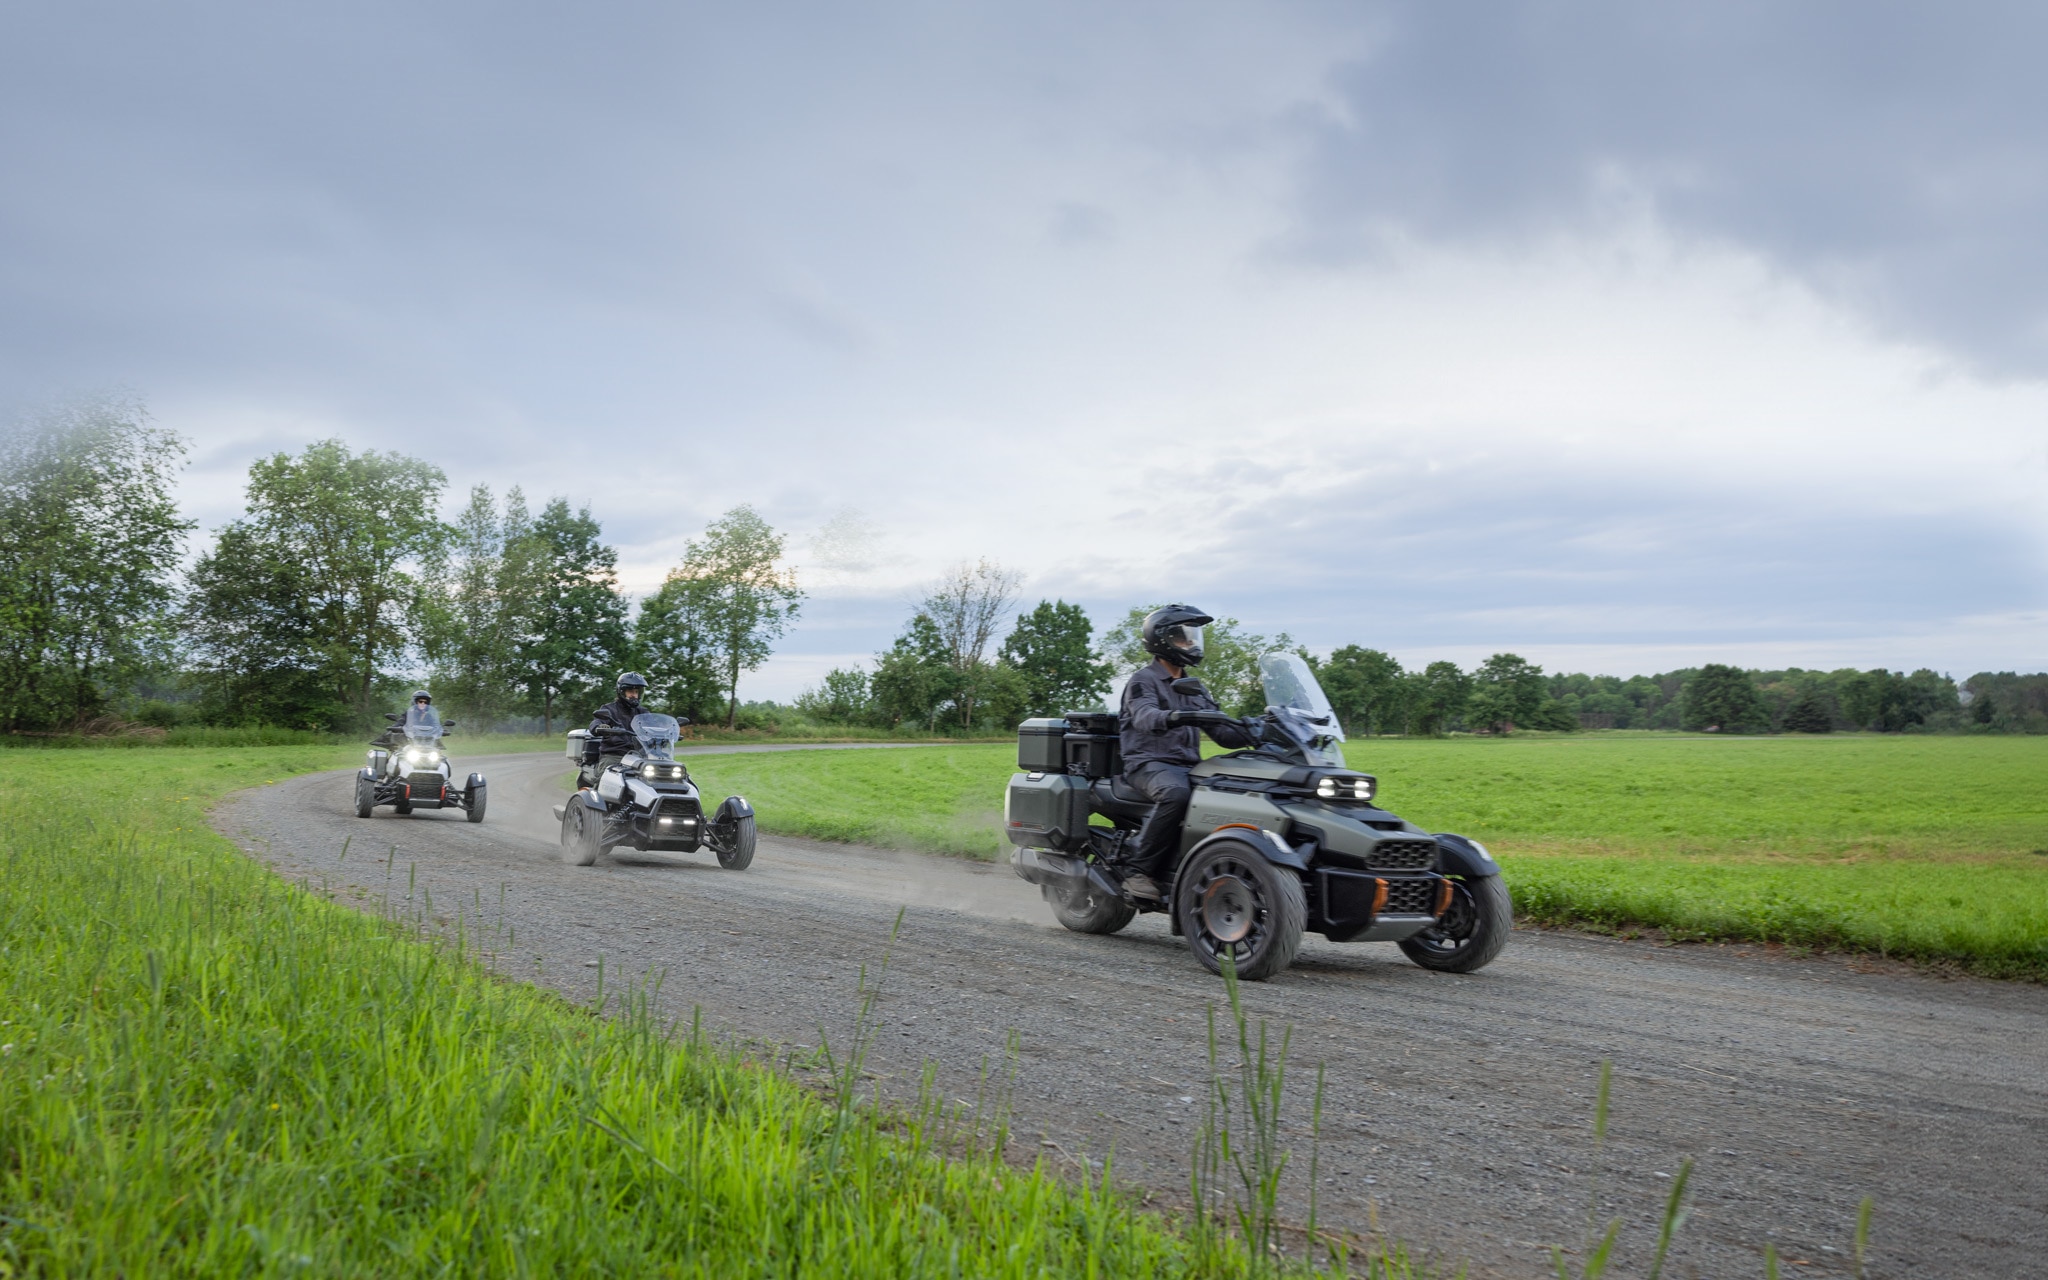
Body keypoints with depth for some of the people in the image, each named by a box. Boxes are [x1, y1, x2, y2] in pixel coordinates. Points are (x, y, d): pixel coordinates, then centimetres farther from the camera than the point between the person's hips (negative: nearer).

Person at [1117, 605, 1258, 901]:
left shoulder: (1194, 688, 23)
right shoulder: (1143, 680, 0)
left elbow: (1222, 731, 17)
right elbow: (1144, 717, -22)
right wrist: (1181, 717, -42)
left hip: (1189, 766, 7)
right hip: (1149, 764, -7)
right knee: (1177, 794, -39)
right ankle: (1140, 873, -29)